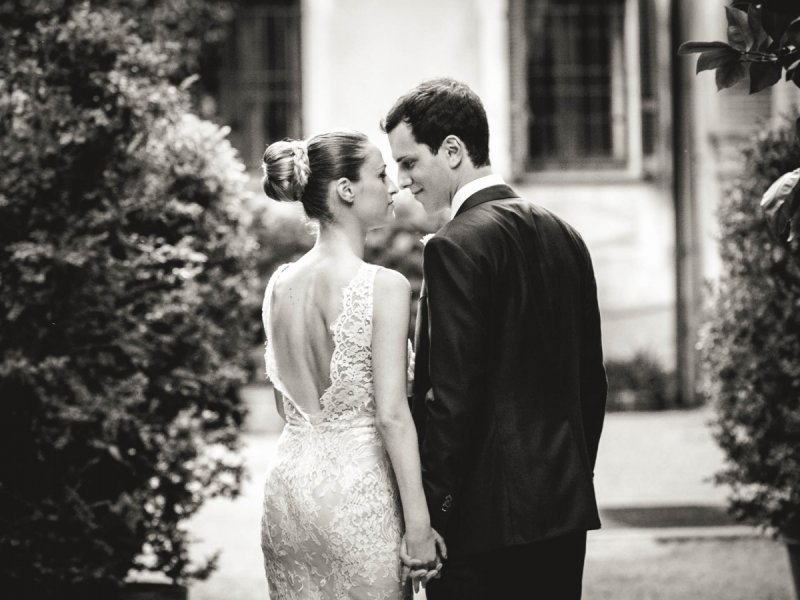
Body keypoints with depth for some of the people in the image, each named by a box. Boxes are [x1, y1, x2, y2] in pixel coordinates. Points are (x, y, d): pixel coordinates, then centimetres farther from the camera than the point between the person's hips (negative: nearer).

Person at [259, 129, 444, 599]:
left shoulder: (280, 284, 6)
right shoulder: (384, 287, -13)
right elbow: (391, 414, -16)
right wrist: (419, 525, -14)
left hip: (288, 486, 6)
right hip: (358, 488, -6)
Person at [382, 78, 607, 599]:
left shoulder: (456, 247, -13)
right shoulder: (565, 237, 12)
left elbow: (453, 394, -17)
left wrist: (427, 515, -12)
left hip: (484, 520, -8)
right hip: (566, 509, 8)